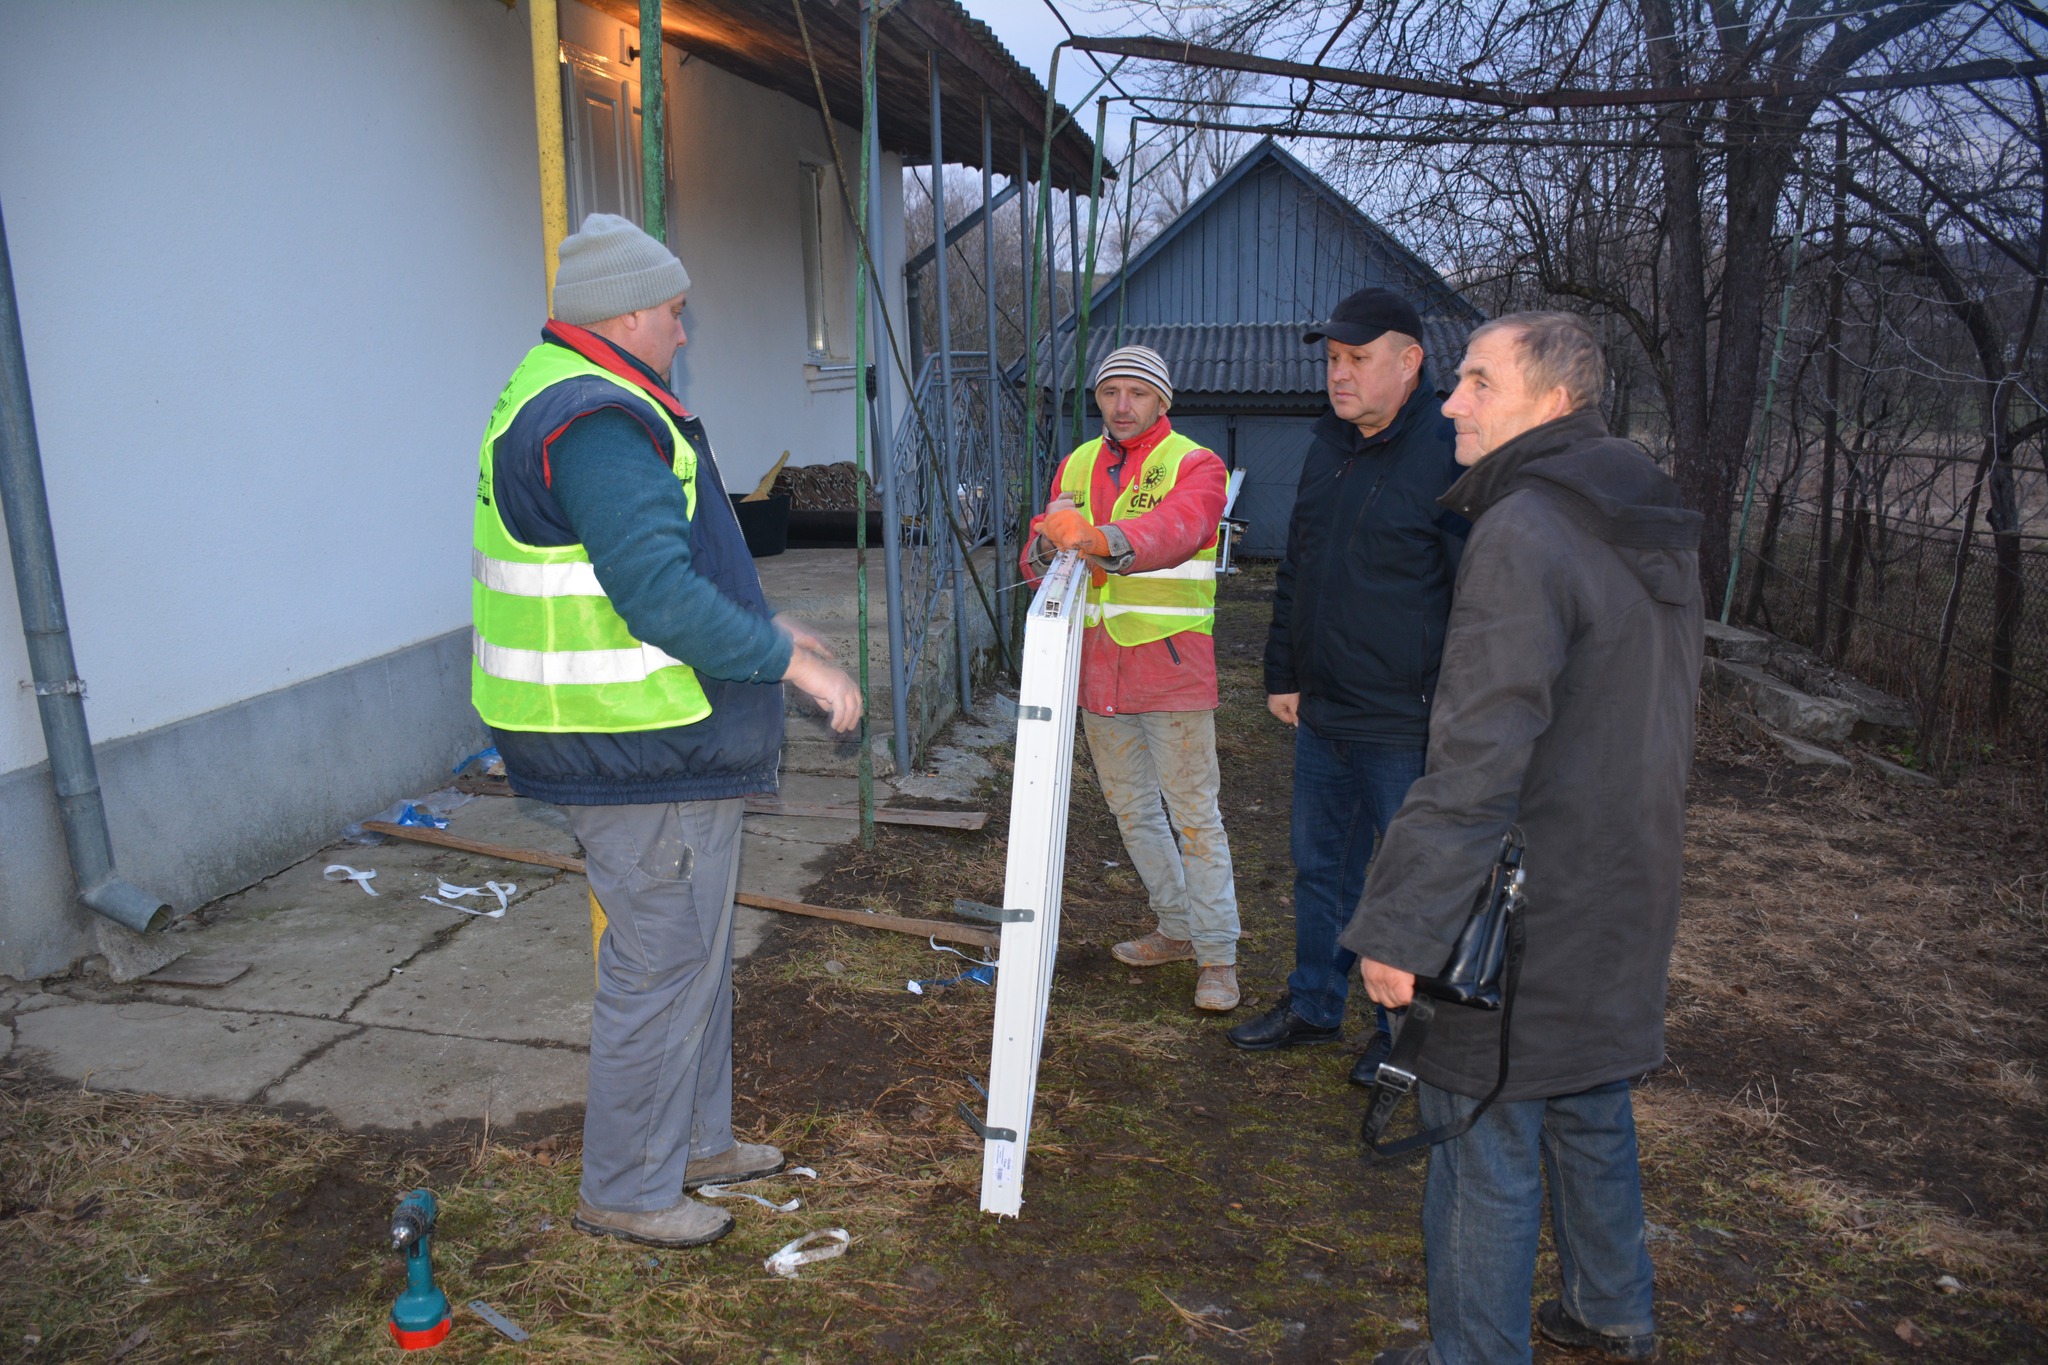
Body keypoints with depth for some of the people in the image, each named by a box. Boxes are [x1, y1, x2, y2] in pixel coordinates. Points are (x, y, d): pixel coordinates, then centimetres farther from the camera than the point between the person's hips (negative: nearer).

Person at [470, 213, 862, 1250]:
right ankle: (626, 1190, 19)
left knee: (694, 950, 22)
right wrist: (790, 660, -21)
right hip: (644, 750, -11)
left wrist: (757, 632, 23)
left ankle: (695, 1140, 37)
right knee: (661, 969, 2)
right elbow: (660, 593, -29)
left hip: (655, 745, 11)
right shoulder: (599, 423, -20)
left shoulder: (562, 399, 16)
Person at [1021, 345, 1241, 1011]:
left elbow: (1175, 528, -29)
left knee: (1193, 812, -2)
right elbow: (1039, 565, 6)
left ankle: (1217, 956, 10)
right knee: (1132, 810, 16)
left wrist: (1104, 540, -49)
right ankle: (1176, 929, 33)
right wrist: (1048, 543, -19)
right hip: (1097, 666, 6)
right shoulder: (1077, 466, 11)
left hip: (1170, 664, -6)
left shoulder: (1195, 466, -6)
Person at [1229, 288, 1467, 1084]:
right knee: (1320, 868, 19)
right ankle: (1312, 1005, 36)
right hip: (1322, 716, 8)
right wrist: (1283, 674, 15)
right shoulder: (1329, 444, 11)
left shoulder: (1453, 454, -15)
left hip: (1407, 728, -7)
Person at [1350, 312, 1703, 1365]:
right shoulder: (1658, 531, 9)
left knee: (1483, 1145, 6)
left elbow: (1480, 759, -27)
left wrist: (1401, 926, -23)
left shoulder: (1524, 534, -21)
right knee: (1590, 1113, 25)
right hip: (1623, 900, 10)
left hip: (1522, 914, -9)